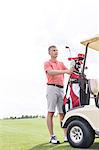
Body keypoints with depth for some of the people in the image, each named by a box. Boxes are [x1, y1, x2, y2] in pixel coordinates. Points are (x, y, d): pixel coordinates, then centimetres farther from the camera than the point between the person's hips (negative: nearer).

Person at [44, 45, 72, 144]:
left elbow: (70, 72, 14)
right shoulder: (47, 63, 5)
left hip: (61, 89, 6)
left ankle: (66, 136, 5)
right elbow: (51, 72, -15)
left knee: (63, 113, 4)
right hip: (52, 87, -5)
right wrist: (64, 71, -25)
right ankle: (52, 137, -4)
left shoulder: (61, 64, 22)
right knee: (50, 112, -6)